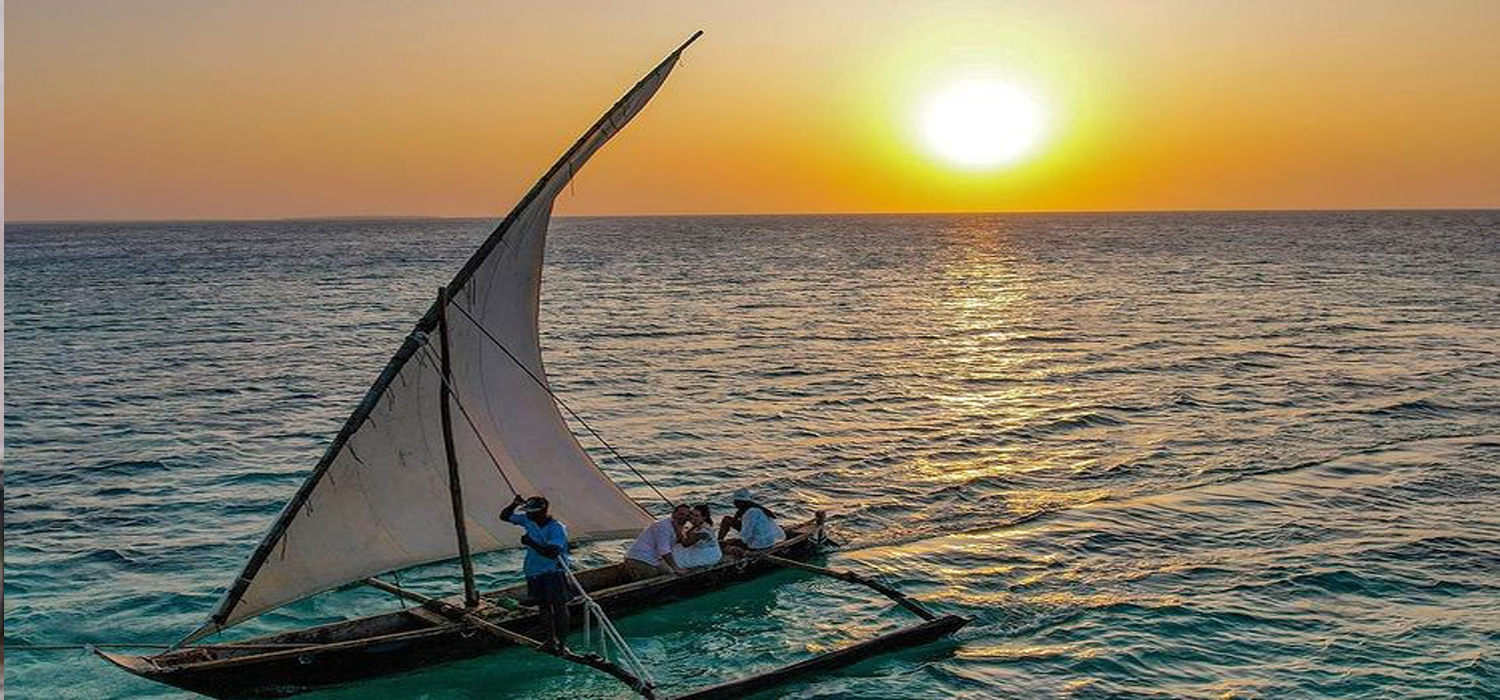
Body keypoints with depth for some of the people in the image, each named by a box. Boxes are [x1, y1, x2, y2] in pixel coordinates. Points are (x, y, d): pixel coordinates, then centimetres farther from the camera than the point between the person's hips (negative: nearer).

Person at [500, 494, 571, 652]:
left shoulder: (557, 528, -21)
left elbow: (552, 552, -32)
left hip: (554, 572, -7)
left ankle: (561, 643, 4)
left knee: (559, 606, -3)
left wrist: (531, 543, -34)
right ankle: (550, 640, 25)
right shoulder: (528, 520, 0)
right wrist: (514, 505, -8)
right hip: (534, 572, 7)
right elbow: (504, 516, 10)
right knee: (543, 606, 14)